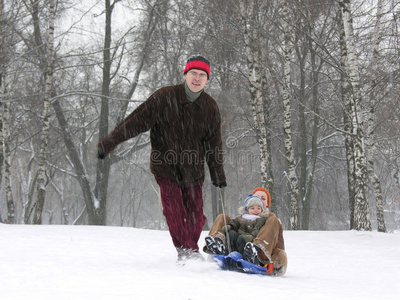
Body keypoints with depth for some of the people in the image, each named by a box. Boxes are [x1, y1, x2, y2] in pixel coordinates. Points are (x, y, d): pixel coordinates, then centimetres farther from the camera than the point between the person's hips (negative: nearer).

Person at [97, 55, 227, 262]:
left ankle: (192, 251, 25)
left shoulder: (210, 107, 1)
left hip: (194, 170, 3)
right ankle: (184, 251, -2)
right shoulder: (163, 98, -10)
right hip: (166, 166, -3)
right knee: (174, 210, -15)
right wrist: (109, 143, -11)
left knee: (195, 215, 2)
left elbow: (214, 143, 12)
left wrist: (218, 175, 16)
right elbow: (137, 121, -8)